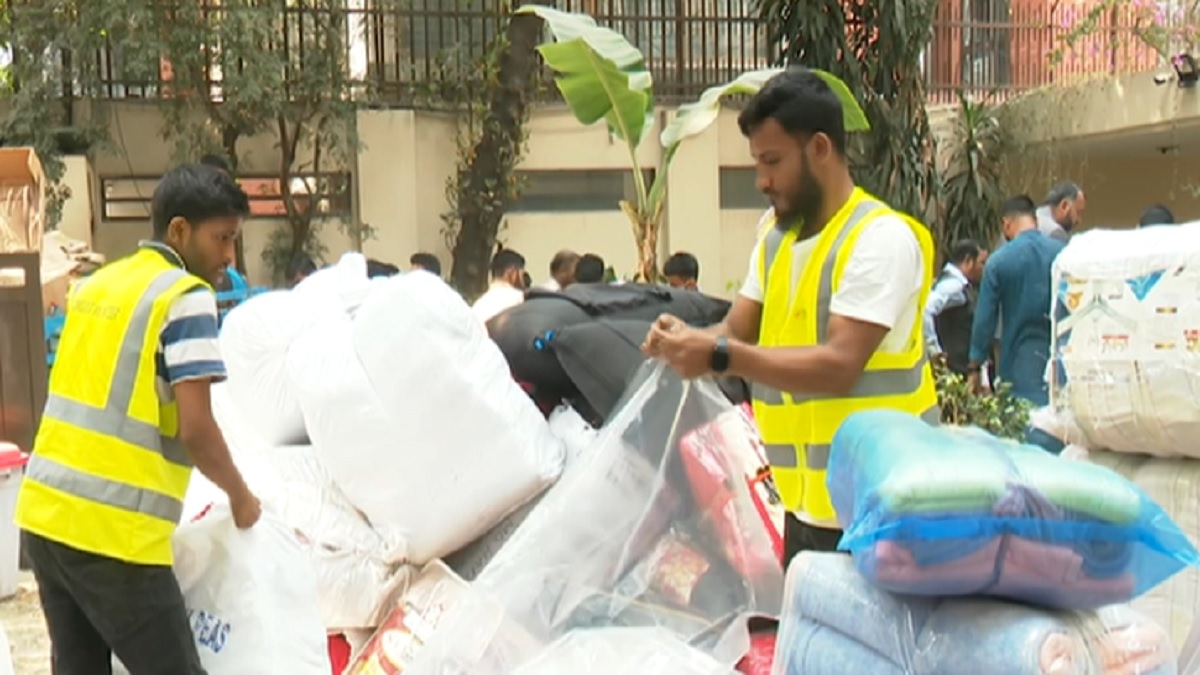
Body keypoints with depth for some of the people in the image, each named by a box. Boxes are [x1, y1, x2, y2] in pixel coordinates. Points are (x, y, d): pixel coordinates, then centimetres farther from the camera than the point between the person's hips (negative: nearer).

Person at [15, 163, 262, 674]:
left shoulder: (97, 283, 16)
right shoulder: (186, 296, -8)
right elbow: (195, 430, -14)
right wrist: (240, 497, 2)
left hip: (43, 515, 8)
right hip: (113, 531, -8)